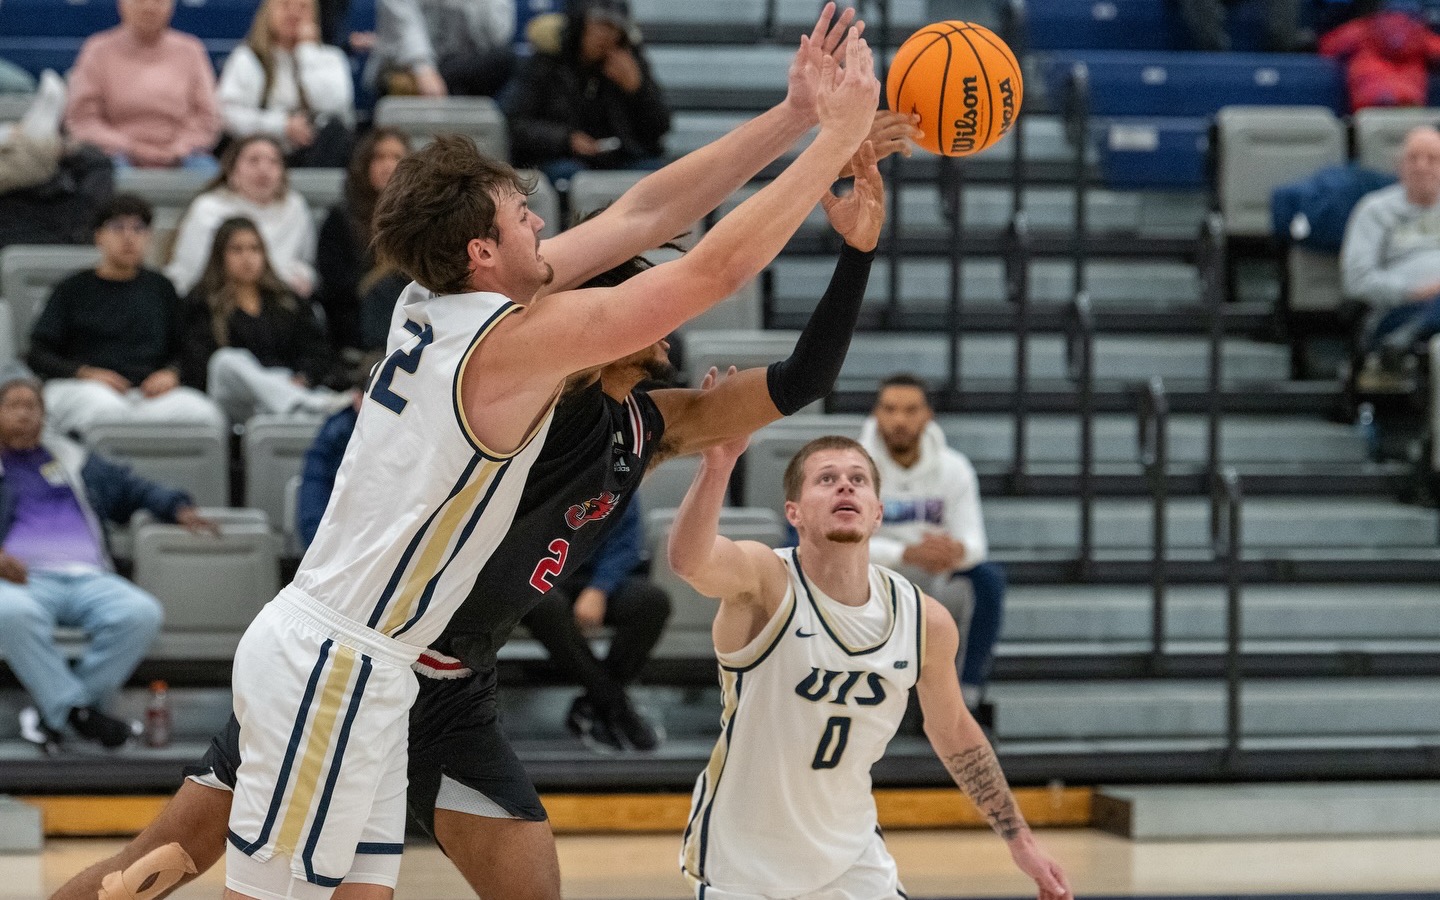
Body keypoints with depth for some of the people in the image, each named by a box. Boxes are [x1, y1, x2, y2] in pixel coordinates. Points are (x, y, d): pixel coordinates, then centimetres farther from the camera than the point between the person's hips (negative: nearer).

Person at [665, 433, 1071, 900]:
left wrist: (1020, 840, 15)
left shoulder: (926, 620, -7)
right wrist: (717, 463, -61)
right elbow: (688, 560, -44)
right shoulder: (765, 581, -20)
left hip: (851, 859, 4)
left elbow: (953, 731, 11)